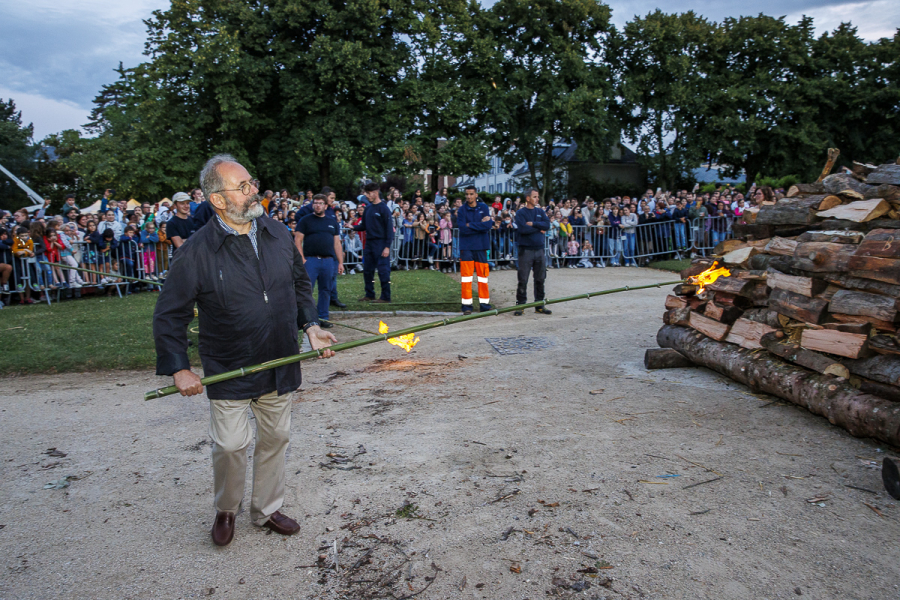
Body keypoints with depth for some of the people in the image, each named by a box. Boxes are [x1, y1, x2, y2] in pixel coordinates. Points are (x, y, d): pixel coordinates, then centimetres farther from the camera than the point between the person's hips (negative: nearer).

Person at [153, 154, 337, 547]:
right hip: (228, 371, -4)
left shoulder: (278, 234, 0)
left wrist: (310, 325, 0)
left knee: (275, 439, 15)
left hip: (280, 364, 4)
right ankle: (226, 510, 30)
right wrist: (178, 368, -13)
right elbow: (169, 315, -7)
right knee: (230, 445, 0)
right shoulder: (196, 252, -13)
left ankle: (266, 510, 36)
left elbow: (300, 283, 13)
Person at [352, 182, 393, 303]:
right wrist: (353, 227, -3)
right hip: (368, 242, 8)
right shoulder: (368, 209, 13)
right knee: (367, 270, 11)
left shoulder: (383, 209, -8)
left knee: (383, 270, -5)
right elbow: (363, 226, 17)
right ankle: (369, 295, 22)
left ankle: (386, 297, 2)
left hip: (380, 243, -8)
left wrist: (387, 247, -17)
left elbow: (389, 228, -12)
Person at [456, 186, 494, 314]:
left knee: (483, 275, 6)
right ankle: (466, 305, 2)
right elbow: (463, 229, -12)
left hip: (481, 246, 2)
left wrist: (470, 225, -11)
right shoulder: (461, 210, 0)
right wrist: (480, 224, -9)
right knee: (466, 275, -3)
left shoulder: (484, 207, 5)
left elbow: (488, 225, -9)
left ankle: (484, 303, 14)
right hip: (466, 247, -2)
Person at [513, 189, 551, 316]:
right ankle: (520, 305, 3)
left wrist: (533, 224, -11)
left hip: (540, 249, 5)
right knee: (523, 280, -3)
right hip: (525, 250, -5)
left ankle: (539, 305, 15)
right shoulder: (520, 213, -1)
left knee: (540, 279, 7)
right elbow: (522, 229, -16)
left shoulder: (540, 212, 14)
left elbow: (547, 225, -2)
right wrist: (539, 229, -5)